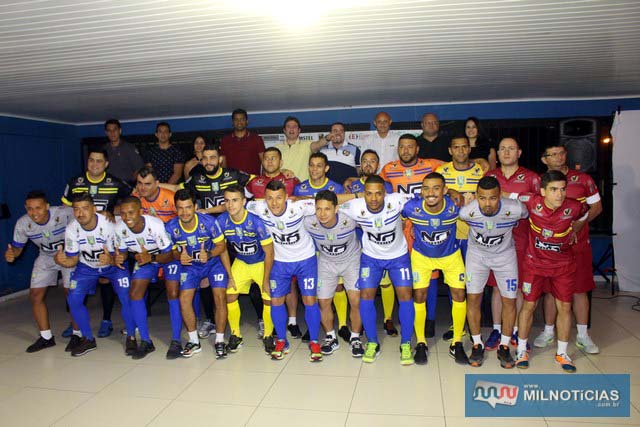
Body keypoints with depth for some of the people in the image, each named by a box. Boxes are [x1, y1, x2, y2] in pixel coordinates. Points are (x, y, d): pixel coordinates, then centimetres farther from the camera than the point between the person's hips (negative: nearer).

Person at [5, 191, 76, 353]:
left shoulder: (64, 214, -33)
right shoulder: (22, 224, -21)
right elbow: (17, 247, -5)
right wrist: (11, 254, -29)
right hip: (45, 258, 4)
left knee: (71, 293, -11)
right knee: (35, 296, 1)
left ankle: (77, 334, 9)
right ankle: (46, 337, 17)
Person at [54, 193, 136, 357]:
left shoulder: (108, 225, -29)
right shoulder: (71, 229, -19)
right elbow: (73, 260, -11)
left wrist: (110, 260, -46)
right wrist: (62, 261, -34)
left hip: (113, 264, -3)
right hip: (86, 267, 3)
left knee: (126, 298, -19)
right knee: (73, 300, -10)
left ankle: (131, 337, 4)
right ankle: (88, 339, 13)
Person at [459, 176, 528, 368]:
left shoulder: (515, 209, -30)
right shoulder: (467, 211, -29)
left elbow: (527, 216, -5)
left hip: (505, 254, 0)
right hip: (477, 253, 0)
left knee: (509, 300, 1)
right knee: (473, 298, -4)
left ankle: (504, 347, 19)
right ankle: (477, 345, 14)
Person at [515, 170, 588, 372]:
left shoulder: (573, 207, -18)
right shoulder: (532, 202, -22)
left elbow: (583, 216, 7)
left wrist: (573, 231, 6)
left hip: (563, 264, 1)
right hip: (535, 262, -1)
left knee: (565, 306, 6)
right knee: (529, 305, 4)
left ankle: (561, 353, 25)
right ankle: (521, 350, 21)